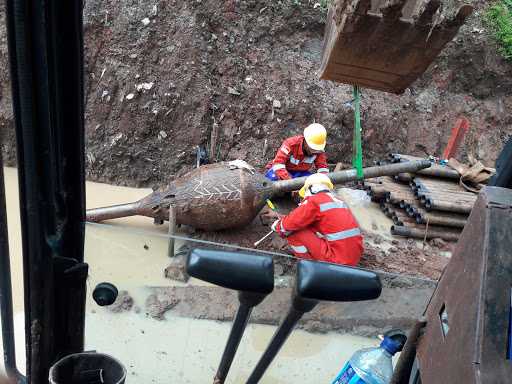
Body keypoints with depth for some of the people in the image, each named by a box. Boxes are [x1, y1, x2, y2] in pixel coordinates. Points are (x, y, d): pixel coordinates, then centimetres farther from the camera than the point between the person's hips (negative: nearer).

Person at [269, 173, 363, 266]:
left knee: (293, 231, -3)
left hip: (336, 260, -8)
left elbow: (291, 223, -7)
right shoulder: (338, 201, 16)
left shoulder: (314, 201, -7)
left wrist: (277, 225, 16)